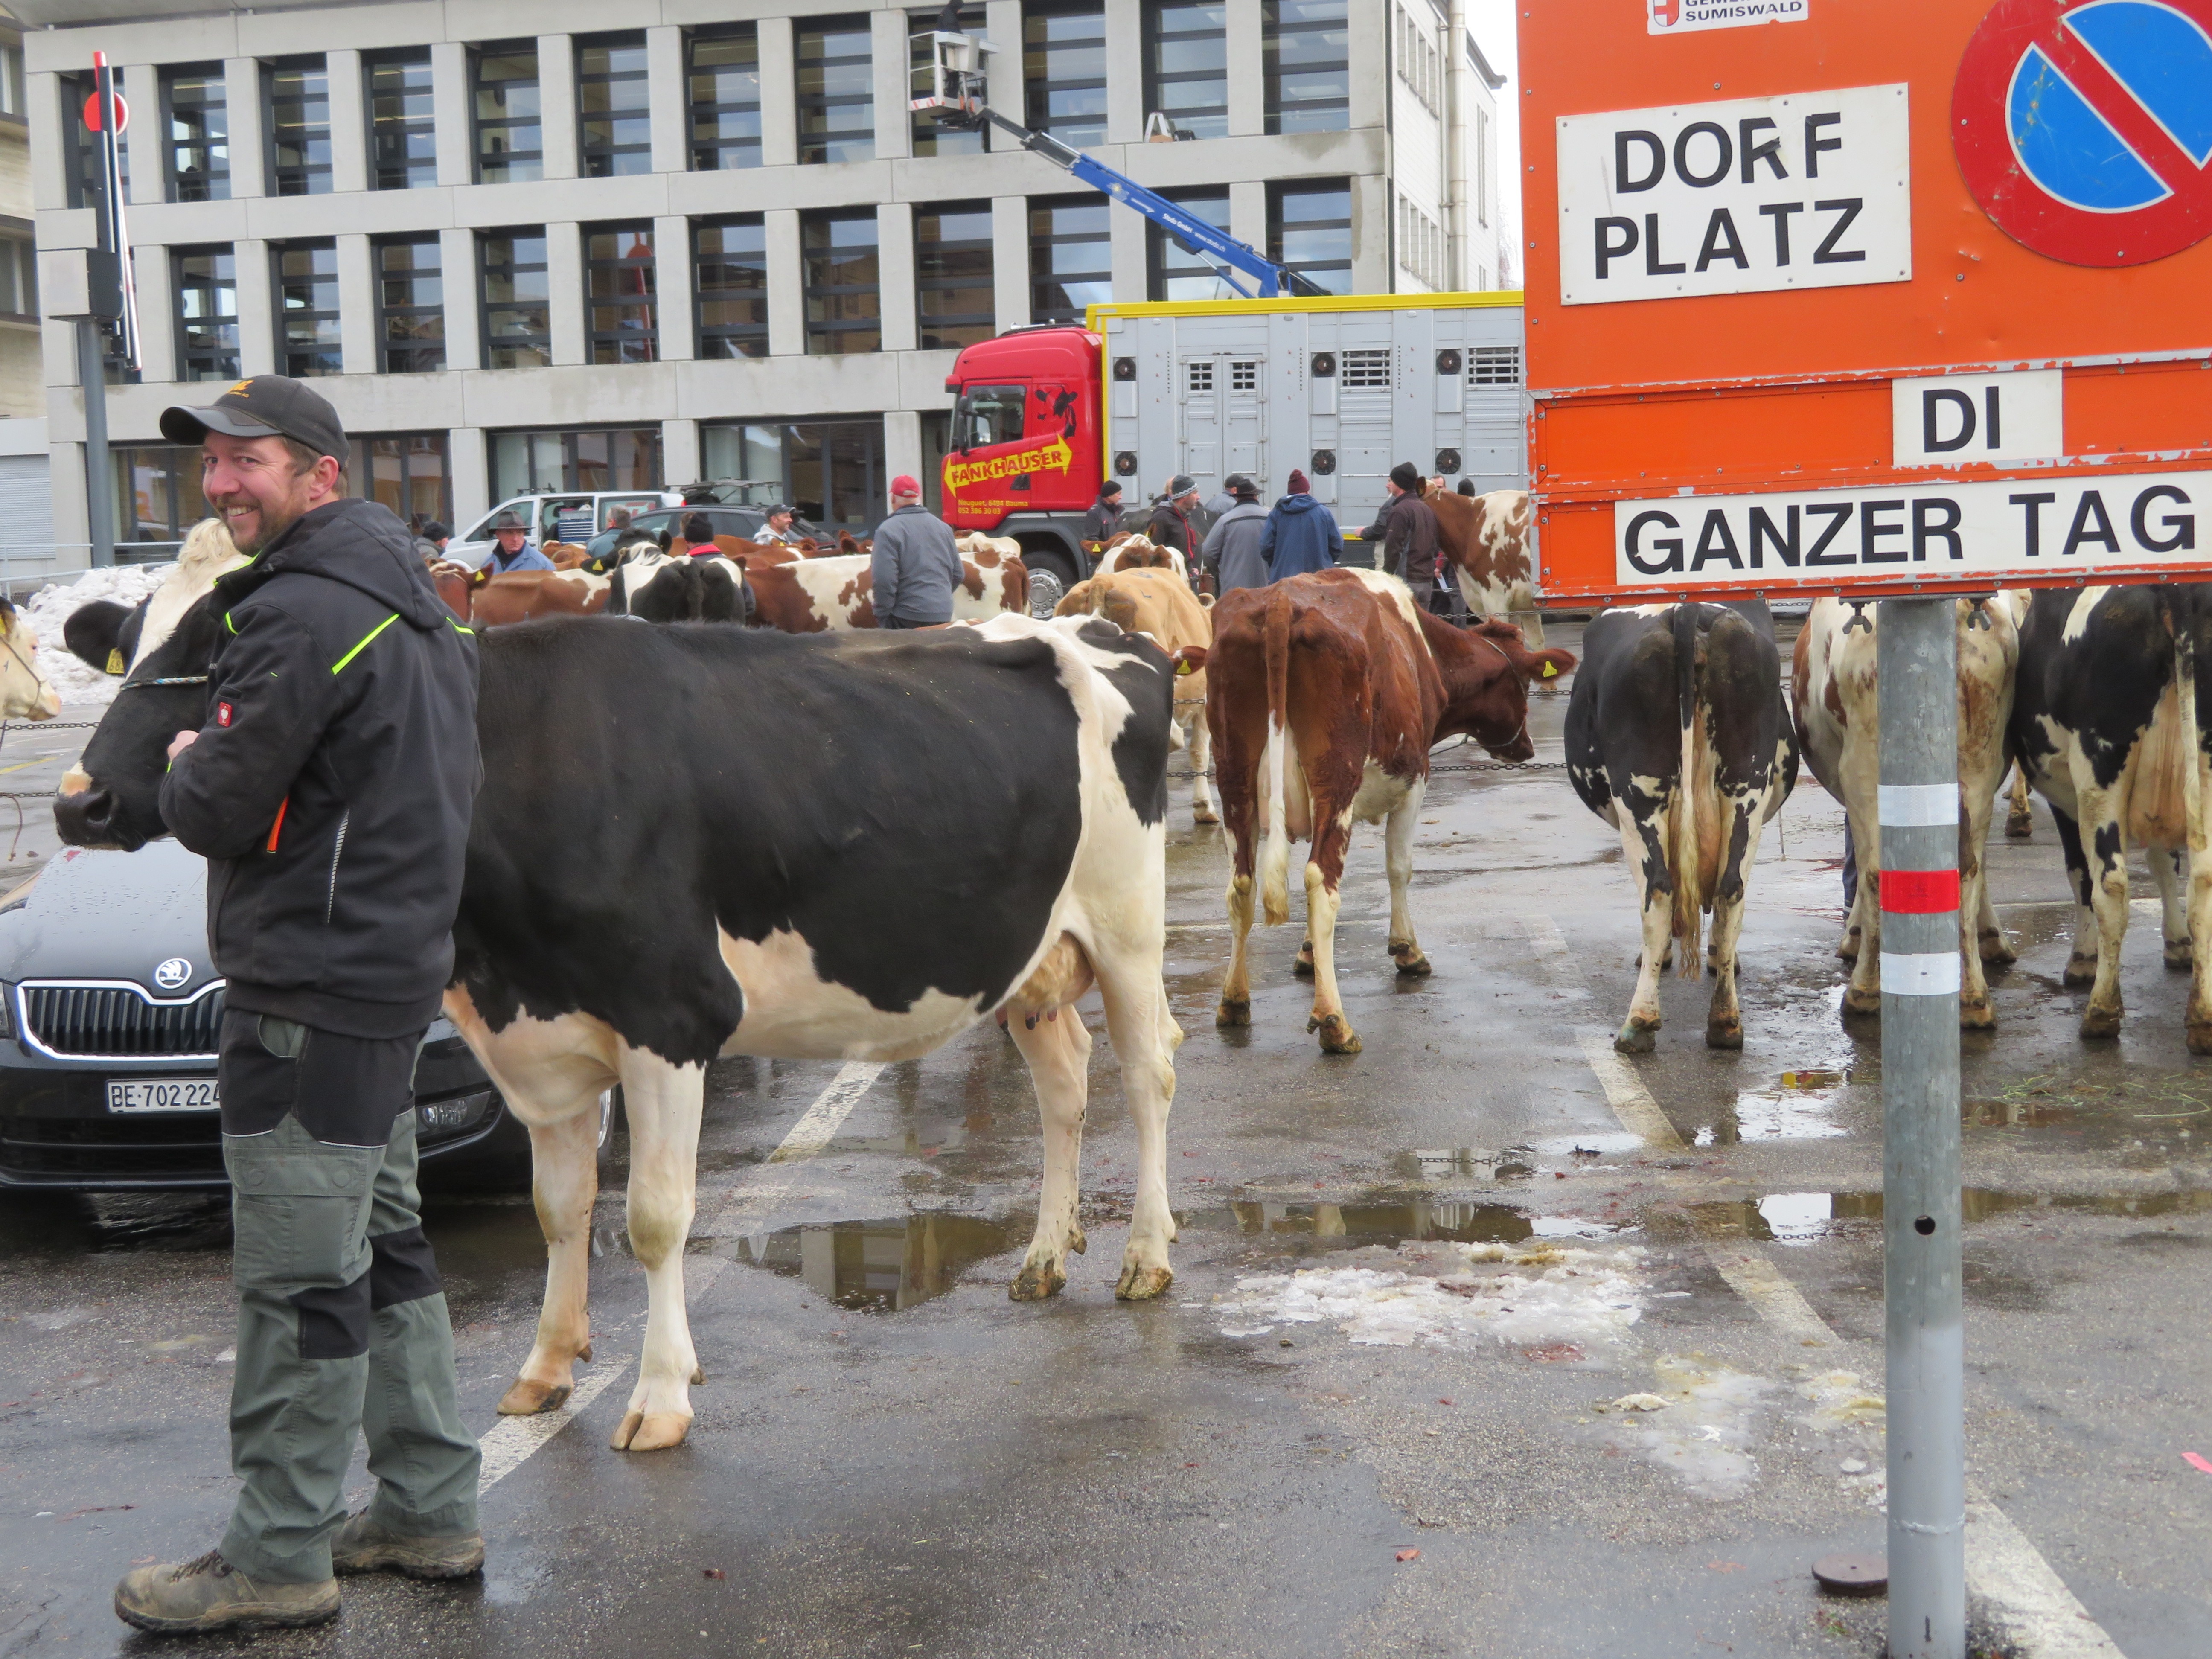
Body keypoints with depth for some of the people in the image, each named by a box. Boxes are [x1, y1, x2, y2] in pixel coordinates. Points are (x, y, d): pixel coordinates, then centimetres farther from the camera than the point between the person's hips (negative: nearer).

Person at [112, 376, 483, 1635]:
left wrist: (187, 767, 5)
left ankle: (280, 1558, 8)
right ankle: (433, 1512, 26)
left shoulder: (302, 613, -17)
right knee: (384, 1249, 17)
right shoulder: (413, 604, 14)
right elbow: (455, 780, 22)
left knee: (302, 1282, -2)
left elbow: (216, 812, -18)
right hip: (394, 967, 10)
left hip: (310, 987, -10)